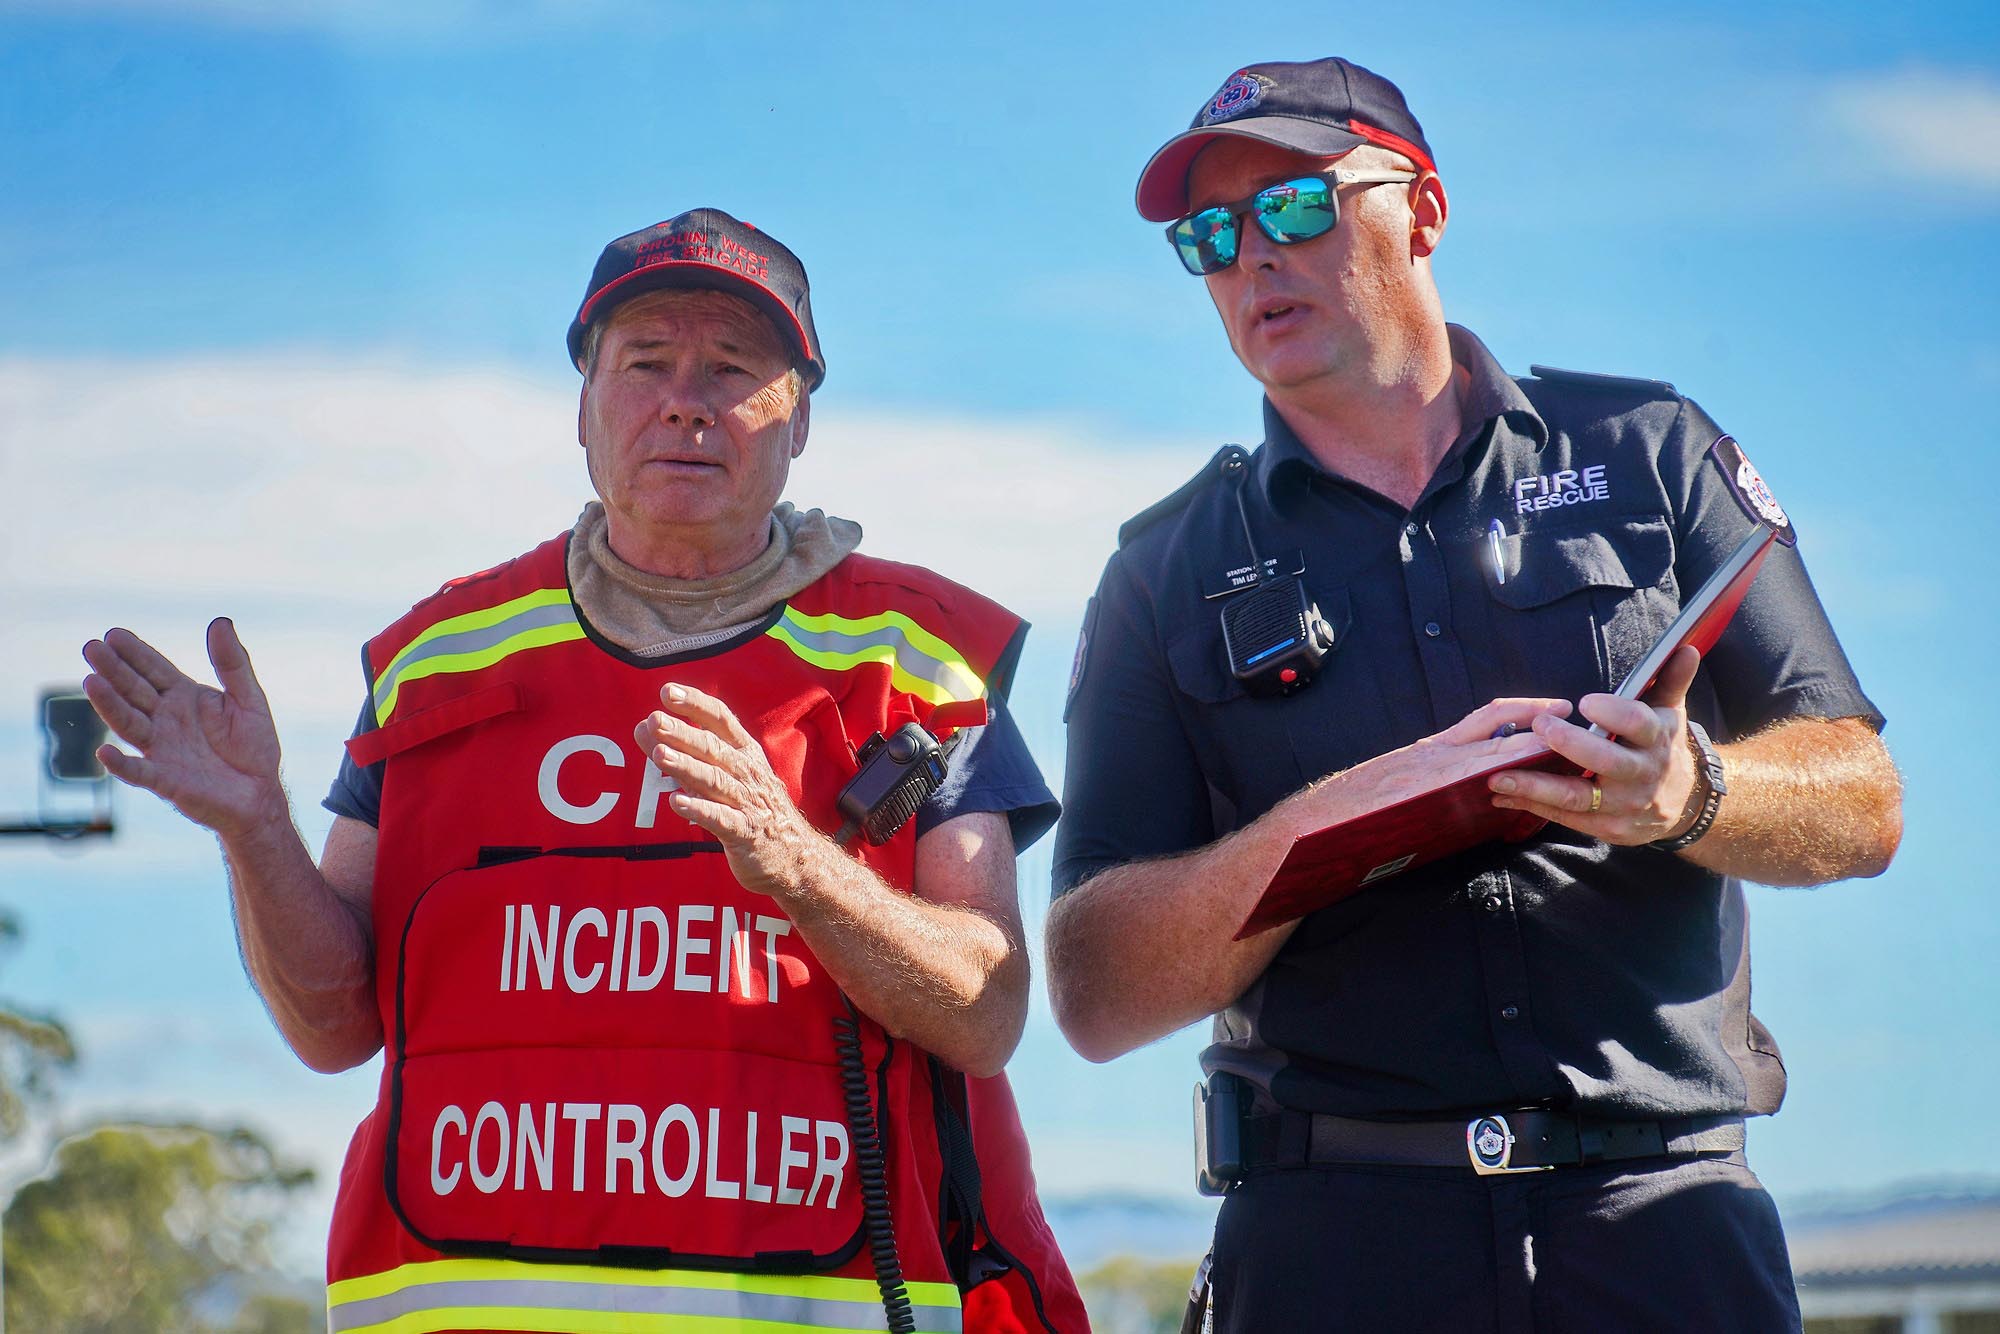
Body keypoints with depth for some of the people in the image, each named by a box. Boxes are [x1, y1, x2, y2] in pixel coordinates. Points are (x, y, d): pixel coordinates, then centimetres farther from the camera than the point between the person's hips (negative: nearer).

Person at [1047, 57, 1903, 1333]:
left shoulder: (1648, 453, 11)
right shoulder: (1169, 576, 11)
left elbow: (1863, 807, 6)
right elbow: (1097, 995, 2)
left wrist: (1686, 794, -16)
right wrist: (1325, 819, -14)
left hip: (1660, 1215, 0)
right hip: (1336, 1229, 0)